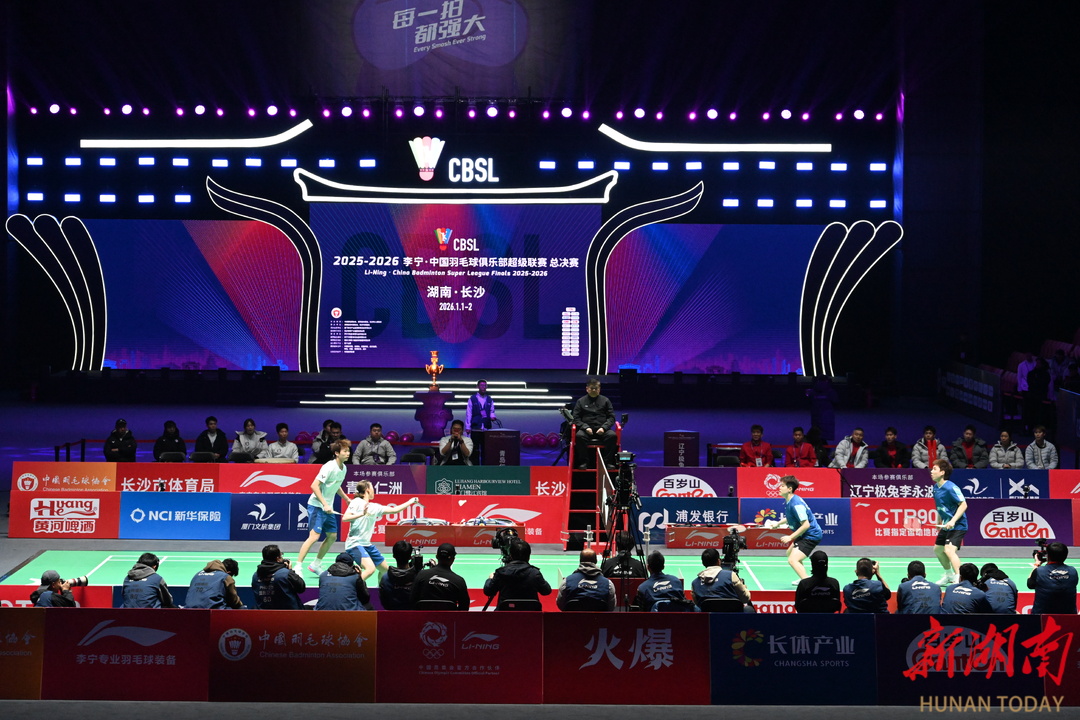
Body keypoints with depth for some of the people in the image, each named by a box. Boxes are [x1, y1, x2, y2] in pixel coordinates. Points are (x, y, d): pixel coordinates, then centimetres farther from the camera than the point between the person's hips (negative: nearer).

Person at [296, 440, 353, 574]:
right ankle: (298, 566, -11)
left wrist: (347, 499, 19)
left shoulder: (344, 468, 7)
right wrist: (324, 504, -25)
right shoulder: (329, 467, -20)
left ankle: (316, 565, 23)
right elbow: (314, 485, -23)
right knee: (314, 536, -15)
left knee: (332, 536, 12)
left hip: (328, 508, 9)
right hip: (317, 506, -9)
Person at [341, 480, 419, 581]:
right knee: (370, 568, -29)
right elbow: (345, 518, -16)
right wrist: (362, 514, -25)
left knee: (385, 569, 15)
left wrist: (410, 501, 19)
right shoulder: (357, 502, -6)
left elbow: (394, 510, 18)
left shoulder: (374, 507, 13)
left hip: (367, 544, 9)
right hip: (354, 544, -9)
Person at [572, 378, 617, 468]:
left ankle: (608, 462, -23)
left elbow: (611, 417, 11)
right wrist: (585, 427, -10)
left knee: (612, 435, -32)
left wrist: (604, 428, -8)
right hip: (586, 429, 0)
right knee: (579, 436, -34)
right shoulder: (581, 401, 15)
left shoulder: (605, 400, 16)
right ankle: (583, 462, -24)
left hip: (602, 430, 0)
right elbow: (576, 418, 9)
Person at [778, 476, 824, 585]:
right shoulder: (788, 502, 5)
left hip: (811, 535, -11)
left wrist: (790, 537, -26)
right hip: (804, 535, 11)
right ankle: (804, 579, 42)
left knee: (792, 560, -24)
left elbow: (806, 525, -28)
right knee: (790, 553, 31)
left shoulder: (796, 504, -26)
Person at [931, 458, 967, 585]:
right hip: (946, 526, 10)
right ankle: (949, 575, 39)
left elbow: (963, 505, -23)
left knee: (949, 550, -25)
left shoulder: (951, 488, -21)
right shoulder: (936, 487, 6)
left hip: (957, 525, -10)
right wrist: (939, 523, 23)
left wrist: (953, 521, -30)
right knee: (937, 549, 20)